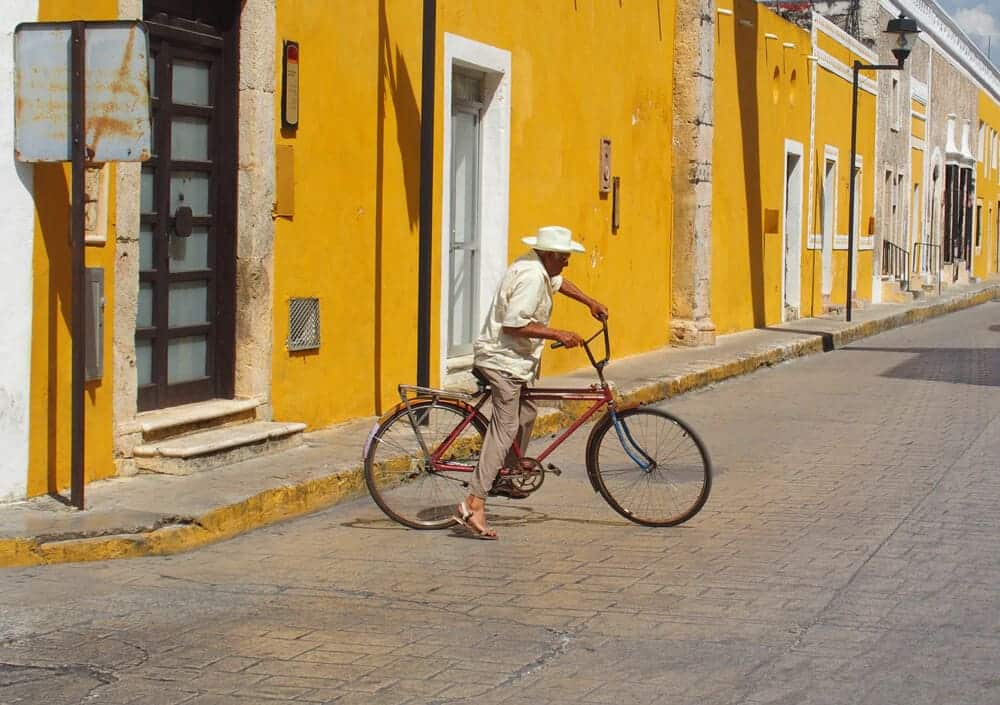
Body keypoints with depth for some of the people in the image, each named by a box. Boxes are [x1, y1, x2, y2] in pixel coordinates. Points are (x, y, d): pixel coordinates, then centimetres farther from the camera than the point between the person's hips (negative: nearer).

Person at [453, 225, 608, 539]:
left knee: (525, 414, 23)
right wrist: (558, 334, -24)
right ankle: (473, 504, -22)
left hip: (513, 358, 11)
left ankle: (502, 477, 36)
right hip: (503, 361, -11)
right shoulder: (531, 277, -21)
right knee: (504, 429, -15)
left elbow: (558, 283, 36)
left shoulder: (539, 267, 12)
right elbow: (514, 323, -28)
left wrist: (590, 302, 32)